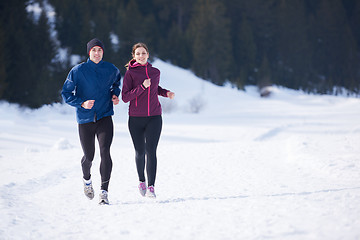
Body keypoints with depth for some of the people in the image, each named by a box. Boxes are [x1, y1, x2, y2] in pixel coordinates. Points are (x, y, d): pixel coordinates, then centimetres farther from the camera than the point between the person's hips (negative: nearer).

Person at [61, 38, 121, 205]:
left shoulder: (111, 70, 3)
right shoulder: (78, 71, -5)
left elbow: (116, 82, 27)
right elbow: (66, 93, -2)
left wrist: (115, 94, 6)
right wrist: (82, 103, -18)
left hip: (105, 117, 1)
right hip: (85, 119, -1)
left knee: (105, 152, -17)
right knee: (88, 157, 7)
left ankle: (104, 192, -14)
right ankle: (87, 179, 42)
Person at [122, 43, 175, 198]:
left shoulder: (156, 72, 9)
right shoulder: (130, 73, -2)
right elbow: (125, 97, -9)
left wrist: (166, 93, 9)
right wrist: (142, 87, -19)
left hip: (154, 117, 1)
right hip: (136, 118, -1)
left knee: (151, 151, -11)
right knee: (140, 152, 6)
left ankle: (151, 187, -11)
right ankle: (141, 181, 32)